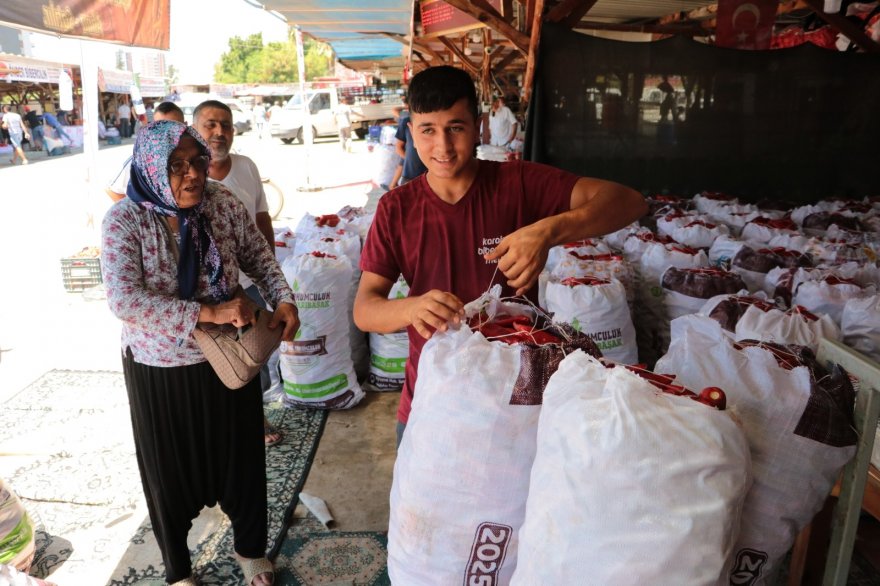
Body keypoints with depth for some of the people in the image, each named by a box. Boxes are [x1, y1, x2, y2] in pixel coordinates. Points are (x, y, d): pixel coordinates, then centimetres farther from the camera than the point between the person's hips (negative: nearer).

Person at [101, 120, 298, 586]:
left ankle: (250, 548, 45)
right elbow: (124, 300, -26)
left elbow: (260, 257, 3)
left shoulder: (223, 203, -8)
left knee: (241, 455, 17)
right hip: (159, 370, -2)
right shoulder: (124, 220, -16)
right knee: (169, 469, 16)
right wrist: (207, 312, -31)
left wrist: (284, 301, -14)